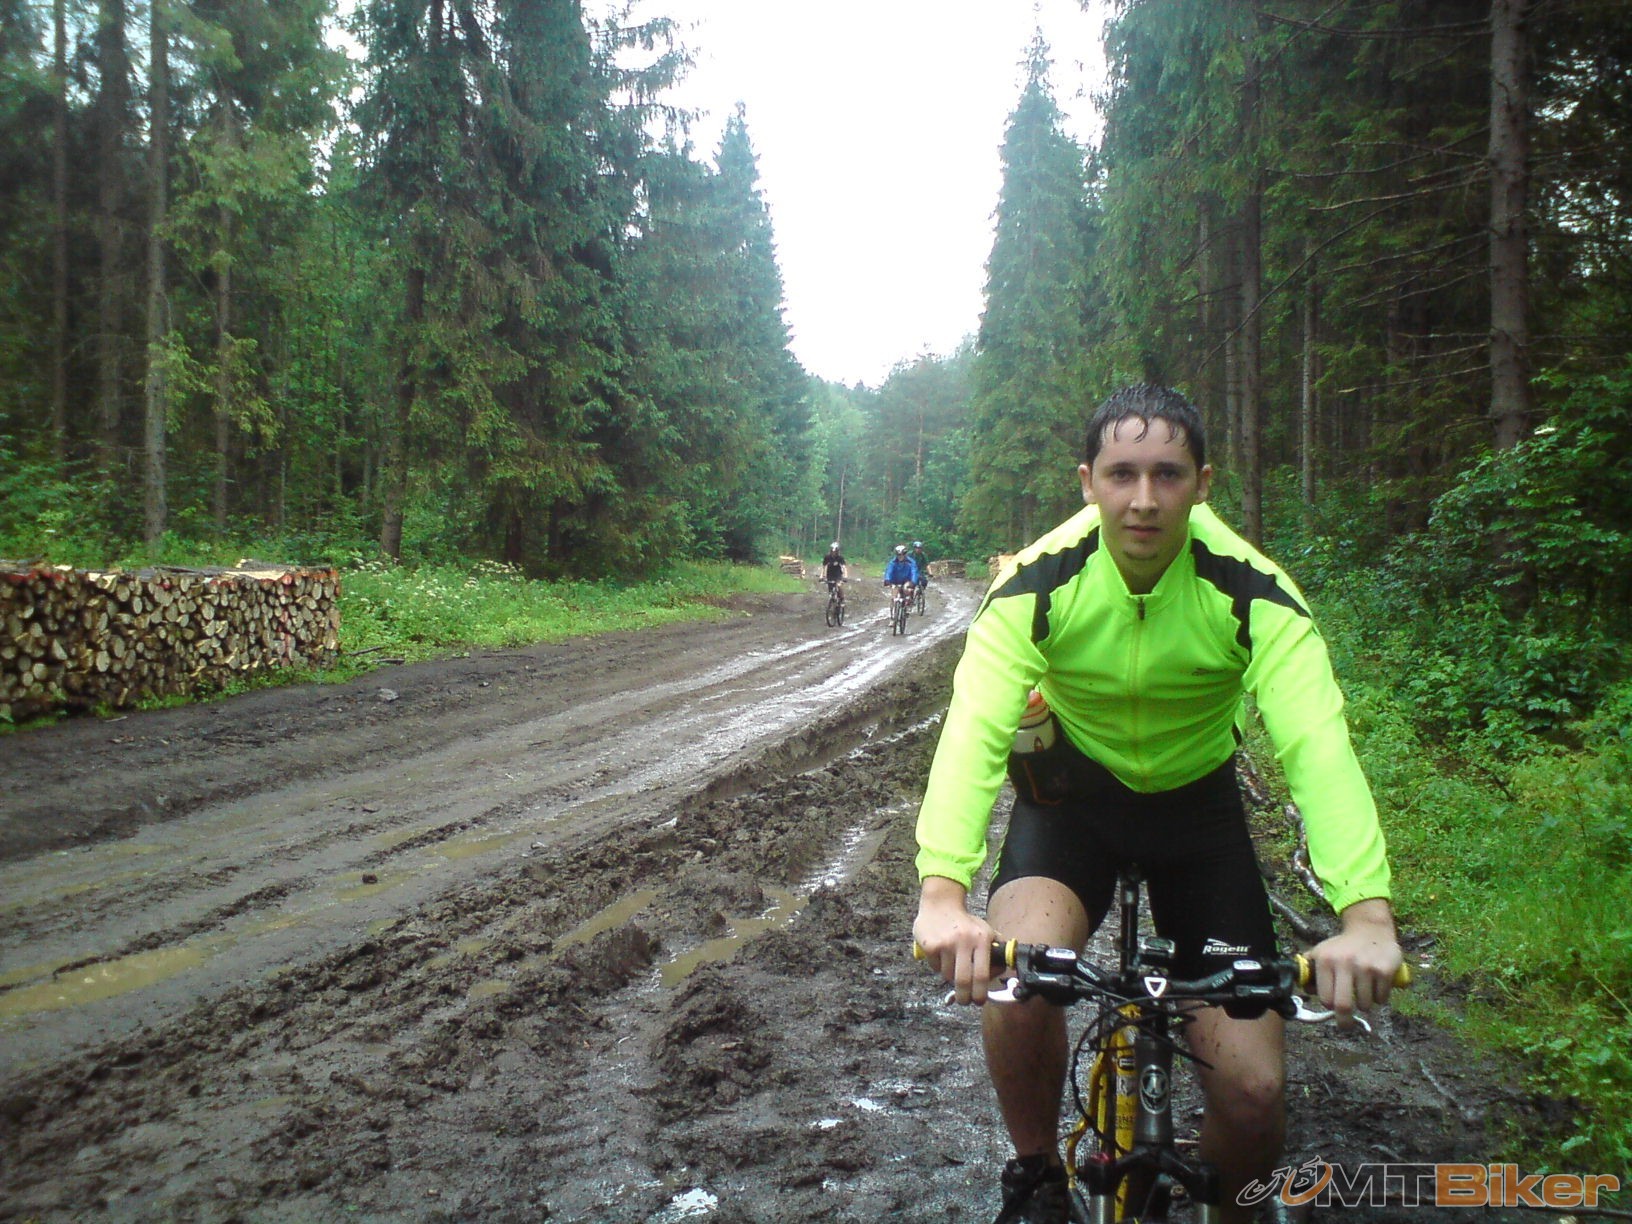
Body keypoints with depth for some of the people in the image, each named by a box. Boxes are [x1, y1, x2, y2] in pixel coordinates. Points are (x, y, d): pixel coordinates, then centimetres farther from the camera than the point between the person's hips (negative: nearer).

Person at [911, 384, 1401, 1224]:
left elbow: (1318, 744, -34)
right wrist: (942, 895, -52)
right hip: (1072, 790, 0)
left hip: (1196, 801, 1)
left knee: (1254, 1090, -10)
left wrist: (1366, 916, -51)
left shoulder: (1252, 592, -23)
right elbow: (972, 728, -35)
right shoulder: (1035, 584, -23)